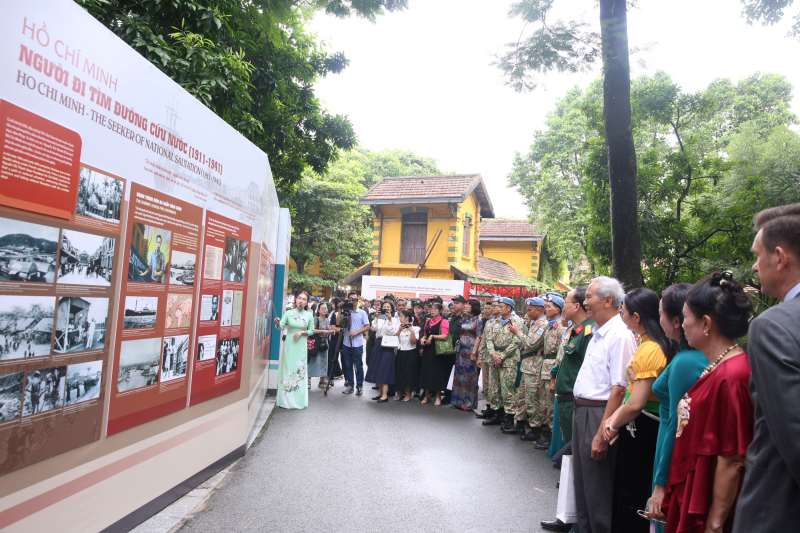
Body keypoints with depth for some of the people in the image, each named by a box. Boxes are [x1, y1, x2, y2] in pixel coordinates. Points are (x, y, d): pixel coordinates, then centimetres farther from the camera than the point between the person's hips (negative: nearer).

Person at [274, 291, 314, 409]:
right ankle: (286, 399, 14)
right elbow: (280, 327, -13)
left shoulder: (309, 315, 0)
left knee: (299, 370, 4)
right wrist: (278, 323, -34)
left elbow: (311, 331, 7)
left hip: (301, 345, 1)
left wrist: (302, 332, -10)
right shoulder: (288, 313, -3)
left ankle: (298, 399, 15)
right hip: (289, 344, 0)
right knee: (287, 369, 3)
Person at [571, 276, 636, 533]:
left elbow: (619, 389, -24)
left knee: (597, 489, 4)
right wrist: (579, 410, 14)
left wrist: (602, 435, -24)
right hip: (581, 411, 10)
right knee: (581, 483, 21)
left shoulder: (620, 335, -19)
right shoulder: (597, 333, 12)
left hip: (599, 414, -9)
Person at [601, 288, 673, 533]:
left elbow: (636, 403, -25)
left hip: (641, 428, -9)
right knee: (625, 486, 20)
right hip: (642, 427, 9)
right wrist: (615, 417, 1)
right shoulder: (648, 343, 6)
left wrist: (613, 426, -9)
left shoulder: (650, 350, -23)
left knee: (633, 494, 6)